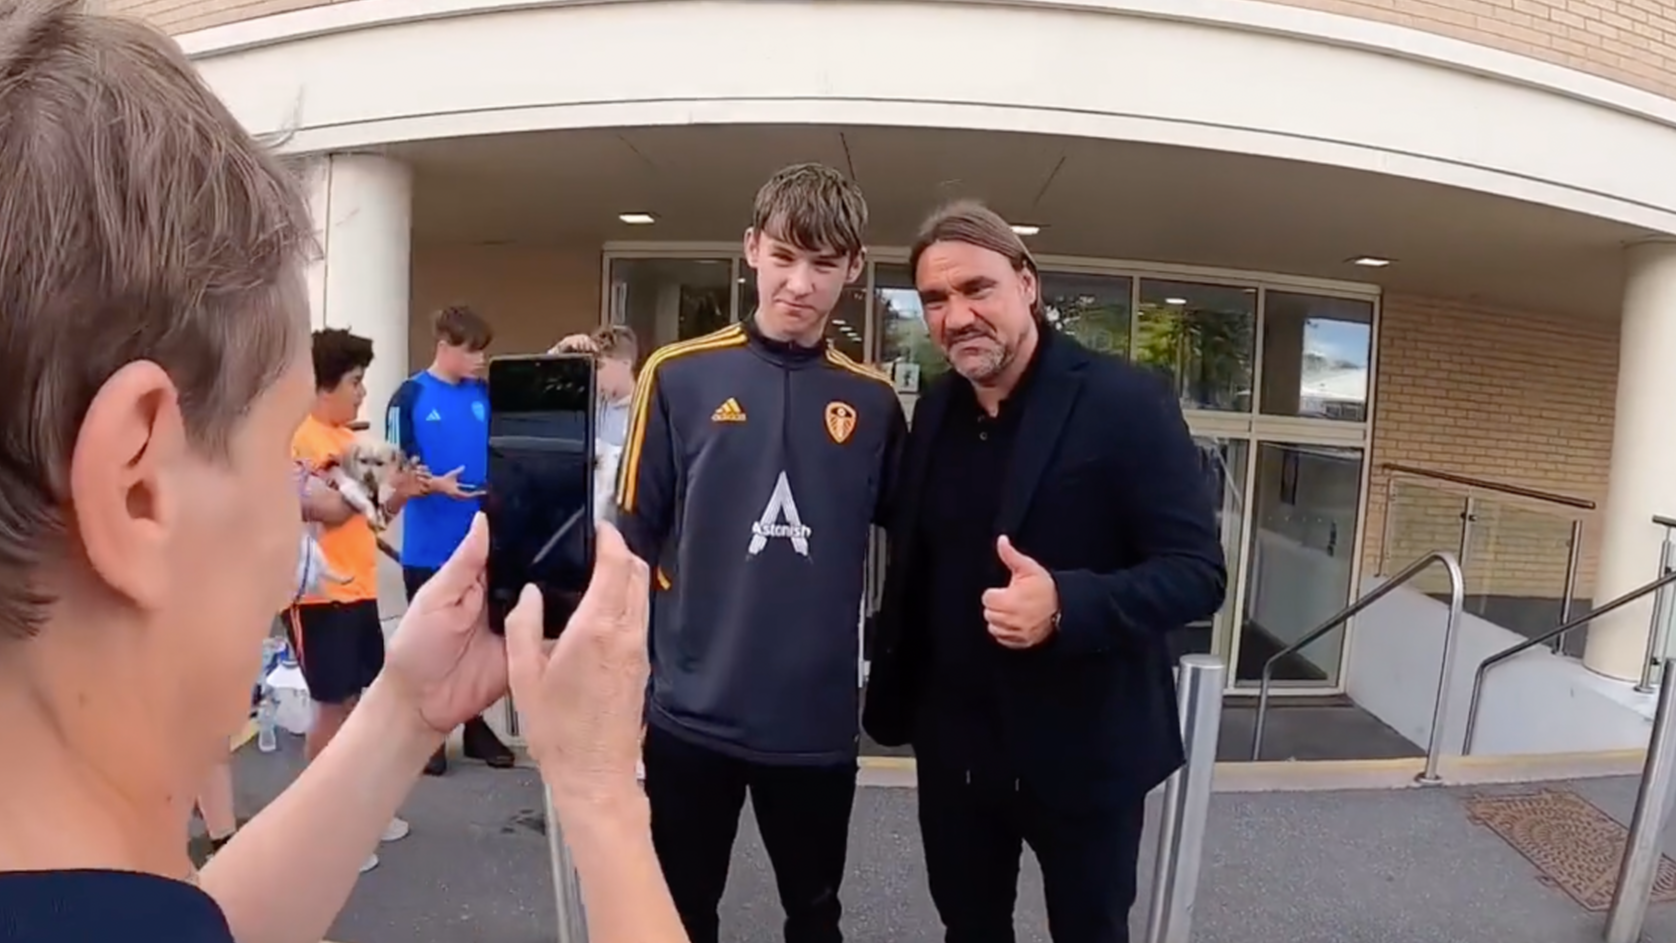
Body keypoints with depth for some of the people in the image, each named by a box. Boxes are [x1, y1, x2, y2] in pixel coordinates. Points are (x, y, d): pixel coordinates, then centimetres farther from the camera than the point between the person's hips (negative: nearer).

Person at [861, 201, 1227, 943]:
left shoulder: (1125, 403, -15)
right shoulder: (934, 410, 1)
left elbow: (1197, 572, -17)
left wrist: (1067, 604, -33)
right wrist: (895, 698, 5)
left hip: (1084, 749, -4)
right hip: (955, 747, 5)